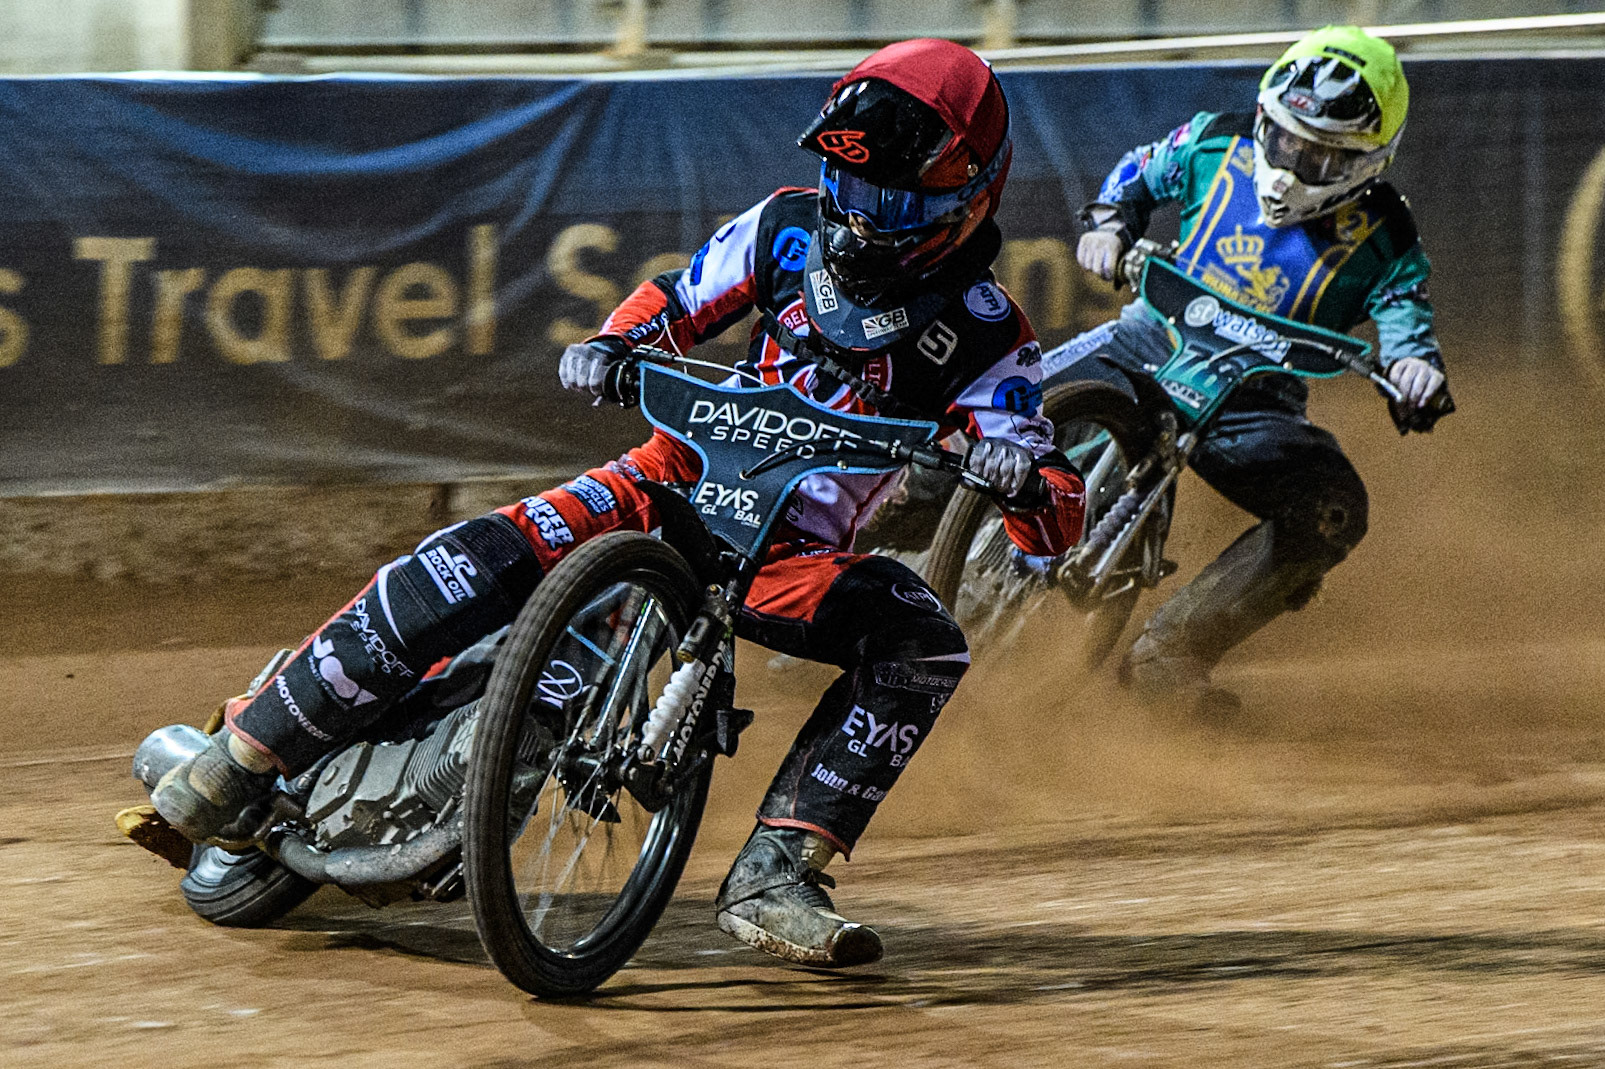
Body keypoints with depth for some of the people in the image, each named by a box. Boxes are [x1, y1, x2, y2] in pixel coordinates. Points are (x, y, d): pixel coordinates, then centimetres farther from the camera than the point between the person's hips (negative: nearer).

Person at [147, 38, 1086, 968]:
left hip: (796, 550, 0)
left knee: (923, 645, -30)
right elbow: (676, 301, 15)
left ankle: (776, 875, -31)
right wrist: (610, 345, -8)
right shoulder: (790, 229, 1)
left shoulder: (982, 331, -9)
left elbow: (1056, 528, -13)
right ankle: (243, 760, -17)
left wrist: (1025, 471, -37)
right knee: (474, 566, -25)